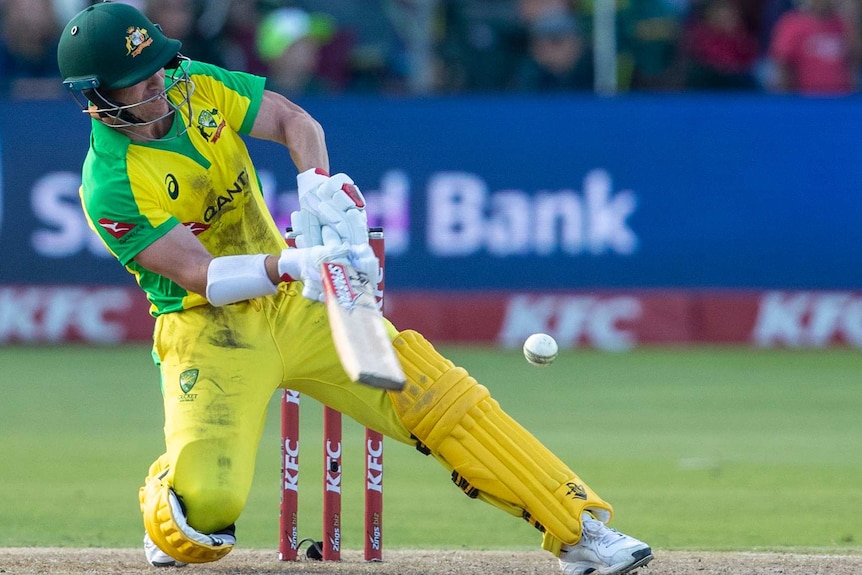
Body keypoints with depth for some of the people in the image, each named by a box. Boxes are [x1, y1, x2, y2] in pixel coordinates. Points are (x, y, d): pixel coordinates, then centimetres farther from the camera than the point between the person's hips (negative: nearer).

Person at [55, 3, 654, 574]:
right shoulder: (111, 188, -20)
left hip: (293, 302, 5)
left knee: (432, 389, -10)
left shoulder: (195, 85, -3)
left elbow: (295, 121, 1)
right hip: (206, 328, -5)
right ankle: (166, 519, 15)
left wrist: (317, 185, -20)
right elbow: (198, 274, -26)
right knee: (206, 506, -24)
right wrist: (288, 265, -42)